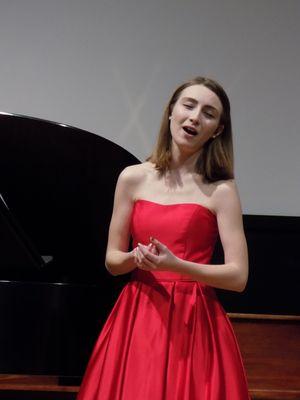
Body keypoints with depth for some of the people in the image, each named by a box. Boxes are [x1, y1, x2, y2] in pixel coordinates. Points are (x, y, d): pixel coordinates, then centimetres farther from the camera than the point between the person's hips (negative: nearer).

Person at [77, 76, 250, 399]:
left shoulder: (221, 189, -3)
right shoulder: (133, 178, 4)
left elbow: (238, 277, -9)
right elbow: (112, 260, 8)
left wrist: (175, 265, -22)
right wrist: (136, 257, -15)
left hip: (194, 320, -2)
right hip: (137, 316, 2)